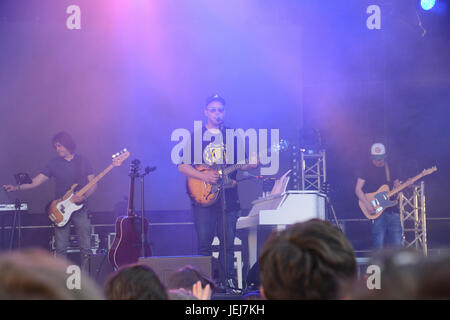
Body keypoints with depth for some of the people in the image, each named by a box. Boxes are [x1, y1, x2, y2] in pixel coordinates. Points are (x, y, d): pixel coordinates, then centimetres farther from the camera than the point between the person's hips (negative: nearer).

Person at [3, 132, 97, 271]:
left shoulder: (83, 161, 3)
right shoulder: (54, 163, 6)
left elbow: (93, 185, 2)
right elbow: (37, 181, 1)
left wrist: (83, 196, -17)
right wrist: (17, 188, -12)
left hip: (80, 209, -1)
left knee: (86, 248, -4)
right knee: (60, 249, -2)